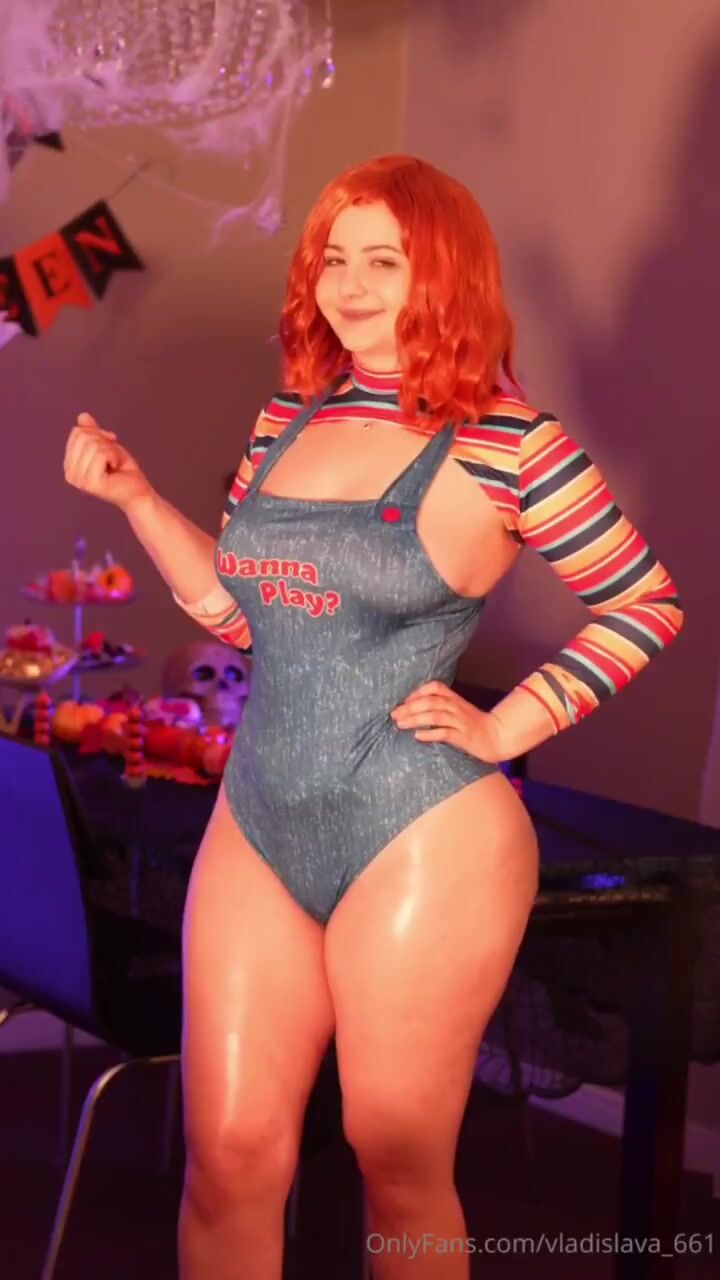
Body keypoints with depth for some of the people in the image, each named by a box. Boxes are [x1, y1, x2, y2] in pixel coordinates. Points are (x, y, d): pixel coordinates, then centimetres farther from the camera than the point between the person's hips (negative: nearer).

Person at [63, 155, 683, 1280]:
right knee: (229, 1158, 4)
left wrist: (508, 726, -6)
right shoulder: (288, 421, 10)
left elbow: (649, 604, -1)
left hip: (424, 843, -5)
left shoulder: (506, 447, -8)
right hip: (258, 826, 5)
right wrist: (133, 496, 8)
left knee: (400, 1169, 4)